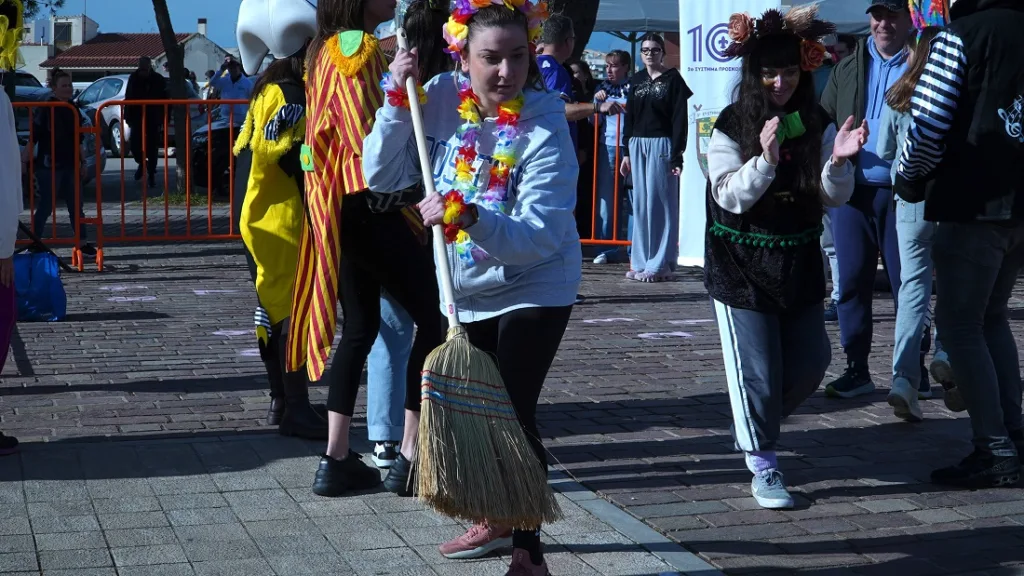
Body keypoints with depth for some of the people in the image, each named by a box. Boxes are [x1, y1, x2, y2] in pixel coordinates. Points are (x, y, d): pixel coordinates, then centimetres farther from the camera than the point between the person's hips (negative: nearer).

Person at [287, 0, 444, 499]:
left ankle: (336, 460, 12)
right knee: (435, 316, -1)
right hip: (370, 208, -9)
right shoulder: (362, 48, -13)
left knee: (359, 330, 12)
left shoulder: (327, 51, 14)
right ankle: (411, 457, -1)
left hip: (340, 210, 9)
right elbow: (373, 140, -19)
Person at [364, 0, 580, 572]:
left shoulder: (544, 128, -25)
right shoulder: (441, 97, -11)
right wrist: (398, 101, -21)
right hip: (467, 290, 6)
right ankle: (496, 520, 41)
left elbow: (540, 236, -31)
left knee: (514, 415, -11)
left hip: (532, 291, -6)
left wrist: (471, 217, -46)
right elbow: (384, 178, -11)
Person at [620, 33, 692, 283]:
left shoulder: (673, 79, -2)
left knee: (659, 203, -5)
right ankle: (641, 262, 11)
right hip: (637, 144, 6)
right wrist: (626, 152, 11)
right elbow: (629, 118, 16)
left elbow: (680, 120, -7)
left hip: (662, 144, -6)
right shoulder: (636, 81, 14)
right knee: (640, 203, 6)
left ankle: (660, 264, -3)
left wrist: (677, 156, -13)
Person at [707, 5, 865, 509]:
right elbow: (732, 197, -16)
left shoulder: (817, 126, -1)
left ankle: (755, 426, 34)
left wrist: (839, 162, -25)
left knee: (811, 361, 9)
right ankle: (762, 466, 12)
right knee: (756, 369, -4)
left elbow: (835, 198, -4)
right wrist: (765, 159, -33)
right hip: (741, 269, -4)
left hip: (799, 264, 4)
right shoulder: (730, 127, -10)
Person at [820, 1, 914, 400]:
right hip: (852, 191, 3)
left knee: (907, 283, 2)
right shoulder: (847, 69, 13)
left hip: (903, 193, -3)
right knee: (852, 281, 4)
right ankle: (856, 370, 13)